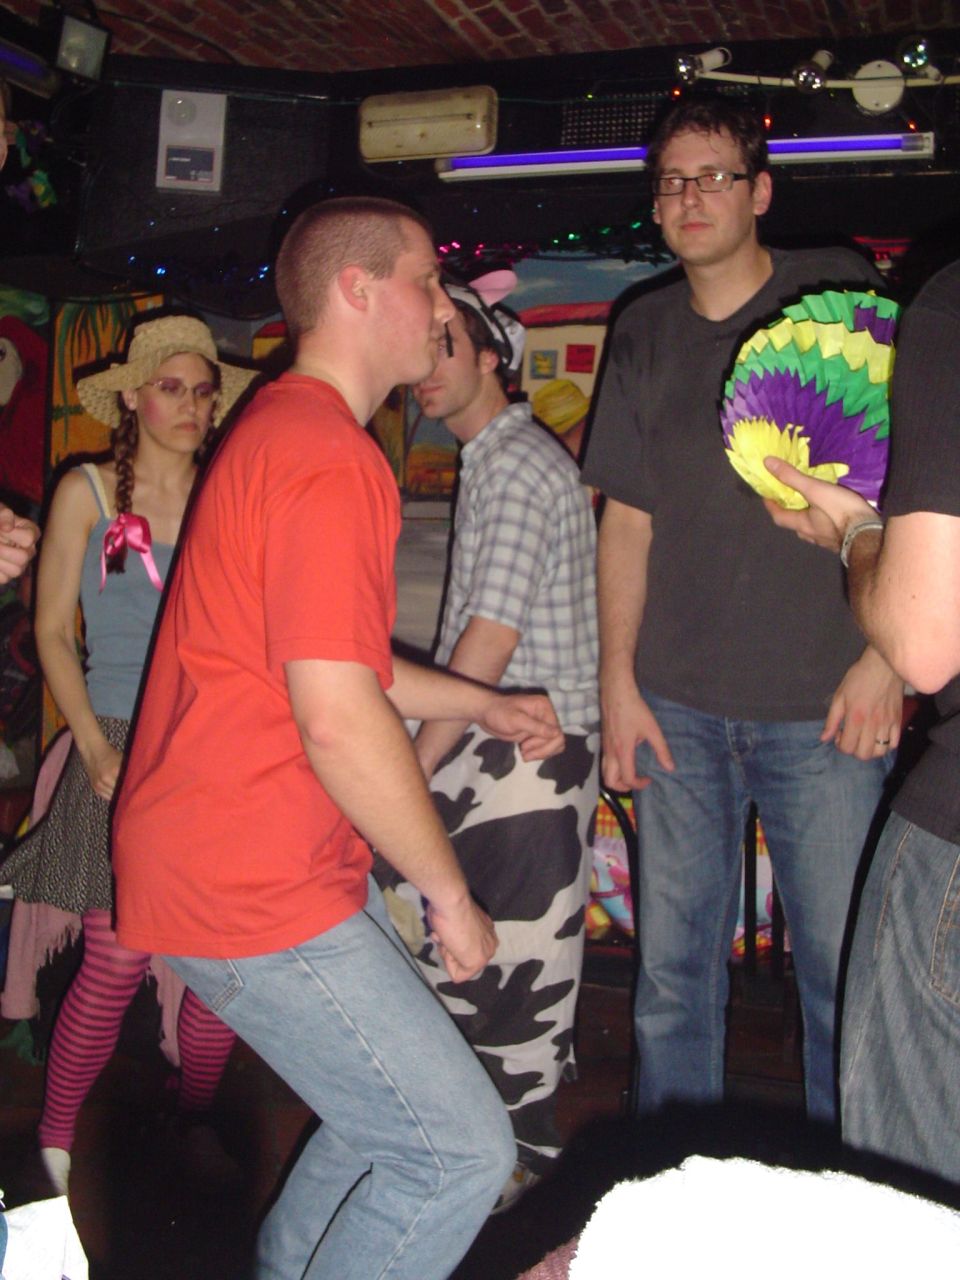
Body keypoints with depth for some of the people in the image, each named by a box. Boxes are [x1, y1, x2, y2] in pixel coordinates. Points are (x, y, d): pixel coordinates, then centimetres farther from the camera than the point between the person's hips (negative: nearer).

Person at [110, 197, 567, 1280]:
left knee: (391, 1102, 22)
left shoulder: (283, 430, 17)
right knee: (461, 1149, -5)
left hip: (278, 863, 11)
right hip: (251, 886, -11)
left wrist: (482, 705, 20)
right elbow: (338, 720, -25)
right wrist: (451, 894, -13)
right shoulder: (332, 461, -19)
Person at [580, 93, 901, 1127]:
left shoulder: (837, 296, 1)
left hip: (820, 702, -3)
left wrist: (884, 659, -10)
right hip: (677, 703, 3)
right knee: (673, 965, 9)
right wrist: (618, 682, 6)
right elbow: (627, 519, 12)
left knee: (843, 969, 2)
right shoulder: (644, 332, 11)